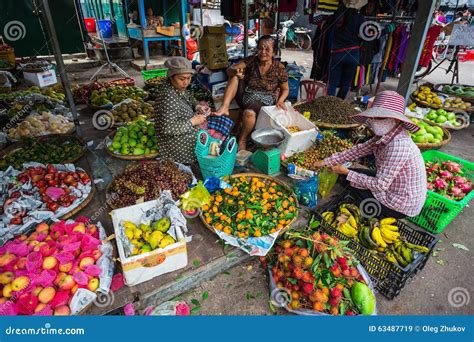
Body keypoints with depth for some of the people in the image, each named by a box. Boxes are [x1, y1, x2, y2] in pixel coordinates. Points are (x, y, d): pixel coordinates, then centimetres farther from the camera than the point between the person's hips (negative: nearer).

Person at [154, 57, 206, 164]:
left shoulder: (178, 87, -3)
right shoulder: (168, 97, -28)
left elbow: (190, 100, 16)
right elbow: (167, 128, -31)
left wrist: (198, 107, -5)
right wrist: (193, 121, -25)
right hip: (177, 146, -9)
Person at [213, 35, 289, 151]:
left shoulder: (279, 68, -7)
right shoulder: (251, 61, -2)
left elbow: (285, 89, 4)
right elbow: (230, 70, -9)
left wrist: (280, 101, -18)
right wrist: (235, 71, -34)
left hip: (264, 100, -4)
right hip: (245, 96, 4)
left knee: (249, 113, -36)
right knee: (235, 76, -16)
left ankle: (242, 140, -10)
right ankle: (224, 107, -26)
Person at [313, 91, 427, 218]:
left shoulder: (399, 145, -31)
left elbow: (380, 184, -28)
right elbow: (359, 150, 1)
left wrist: (346, 172, -18)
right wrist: (326, 161, 0)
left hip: (403, 207, -8)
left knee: (352, 181, 0)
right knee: (356, 174, 10)